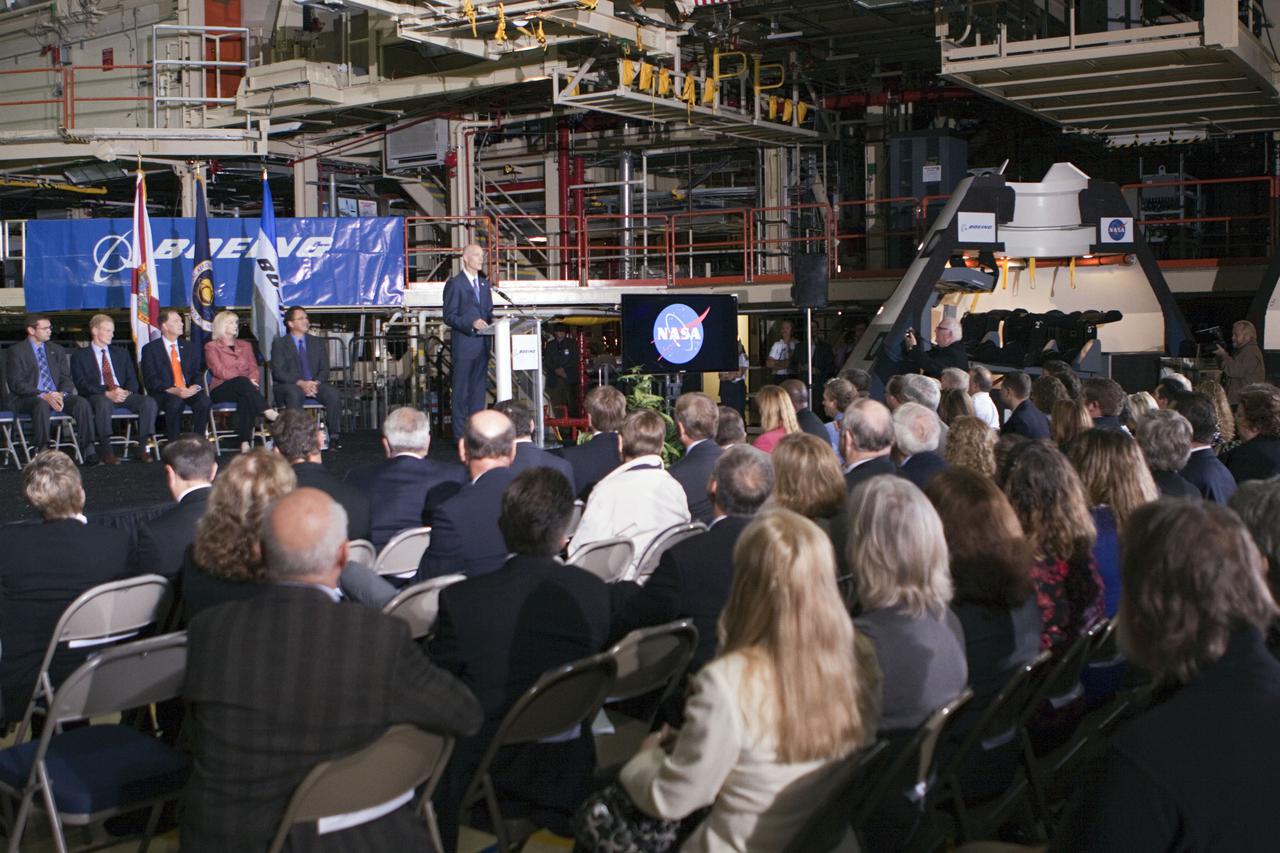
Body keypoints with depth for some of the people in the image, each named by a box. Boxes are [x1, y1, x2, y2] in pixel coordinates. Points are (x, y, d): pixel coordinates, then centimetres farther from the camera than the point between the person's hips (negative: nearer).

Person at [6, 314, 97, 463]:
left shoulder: (57, 350, 17)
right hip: (27, 399, -4)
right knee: (41, 405, -39)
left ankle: (88, 453, -27)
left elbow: (67, 379, 12)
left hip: (57, 397, 4)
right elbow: (17, 384, -8)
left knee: (82, 403, -24)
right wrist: (43, 396, -21)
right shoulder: (16, 351, 1)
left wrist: (61, 394, -12)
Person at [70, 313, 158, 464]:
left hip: (123, 395, 4)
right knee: (104, 403, -40)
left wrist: (127, 392, -10)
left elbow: (132, 380, 15)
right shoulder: (80, 355, 9)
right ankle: (106, 451, -33)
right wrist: (107, 393, -19)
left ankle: (145, 448, -24)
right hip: (97, 397, -4)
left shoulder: (121, 354, 23)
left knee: (149, 402, -26)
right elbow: (81, 384, -5)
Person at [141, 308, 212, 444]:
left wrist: (195, 387, -12)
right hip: (164, 394, -4)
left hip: (188, 391, 4)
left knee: (204, 401, -29)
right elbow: (150, 380, -5)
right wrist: (173, 390, -21)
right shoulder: (150, 349, 4)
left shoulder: (189, 347, 19)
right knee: (175, 403, -37)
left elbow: (197, 374, 13)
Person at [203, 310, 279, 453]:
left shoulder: (245, 345, 24)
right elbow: (219, 371, -6)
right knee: (242, 383, -37)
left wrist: (252, 380, -11)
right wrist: (245, 380, -17)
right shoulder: (211, 347, 9)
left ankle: (245, 442, -44)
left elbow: (254, 368, 14)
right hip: (221, 390, -3)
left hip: (244, 387, 3)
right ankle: (269, 413, -46)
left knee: (245, 398, -36)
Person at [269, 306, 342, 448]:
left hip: (315, 384, 3)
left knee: (333, 394, -27)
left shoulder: (318, 343, 17)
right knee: (295, 394, -39)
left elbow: (324, 369, 10)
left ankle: (335, 437, -26)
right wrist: (300, 383, -22)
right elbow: (278, 372, -6)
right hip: (289, 385, -3)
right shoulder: (279, 343, 5)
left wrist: (316, 383, -13)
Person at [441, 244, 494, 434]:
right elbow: (449, 316, -10)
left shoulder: (484, 283, 18)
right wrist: (471, 323, -23)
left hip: (482, 344, 7)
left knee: (478, 389, 9)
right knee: (461, 391, -3)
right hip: (463, 345, -7)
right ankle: (461, 435, 0)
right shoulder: (454, 283, -5)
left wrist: (492, 323, 1)